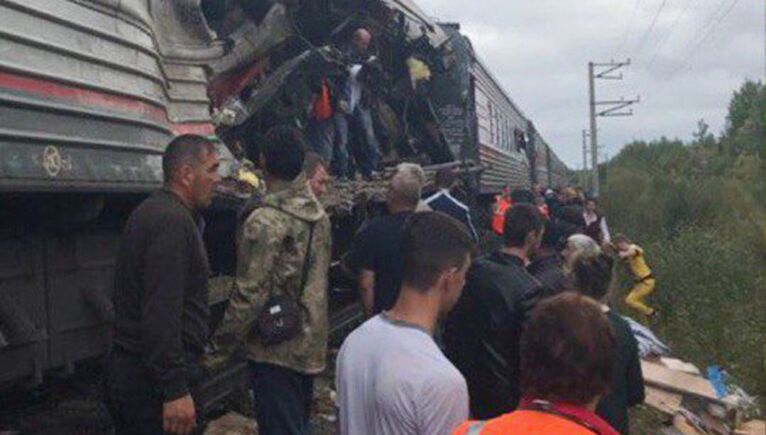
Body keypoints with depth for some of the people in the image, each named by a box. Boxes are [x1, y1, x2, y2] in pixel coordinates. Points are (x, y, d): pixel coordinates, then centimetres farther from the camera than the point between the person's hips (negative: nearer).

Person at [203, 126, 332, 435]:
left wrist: (218, 351, -11)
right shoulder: (319, 215, 5)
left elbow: (250, 296, -20)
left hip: (276, 351, -8)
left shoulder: (265, 221, -19)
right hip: (310, 347, 8)